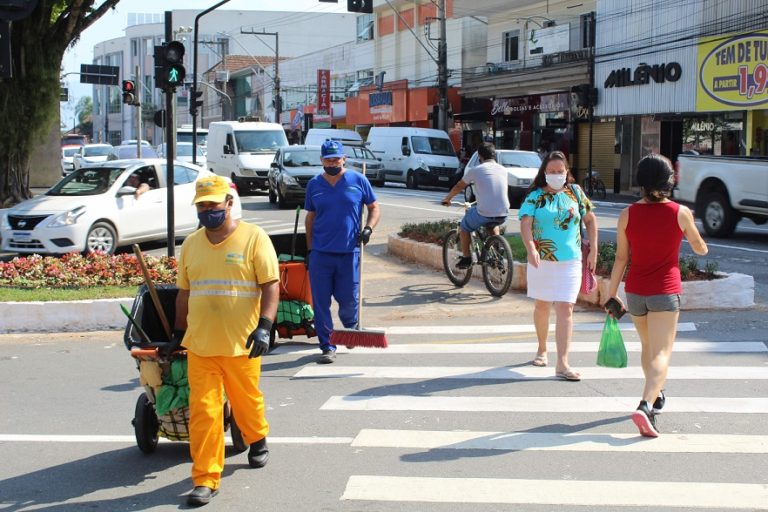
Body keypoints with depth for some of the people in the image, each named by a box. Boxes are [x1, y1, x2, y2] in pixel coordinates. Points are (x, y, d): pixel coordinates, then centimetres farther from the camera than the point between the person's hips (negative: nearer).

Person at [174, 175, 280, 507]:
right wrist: (179, 332, 19)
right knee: (203, 411, -2)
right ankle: (205, 480, 5)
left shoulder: (253, 237, -4)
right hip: (199, 345, 3)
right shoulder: (191, 244, 10)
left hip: (241, 344, -3)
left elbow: (271, 285, -9)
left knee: (247, 401, 15)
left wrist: (264, 326, -19)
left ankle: (257, 440, 46)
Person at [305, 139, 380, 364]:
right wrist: (309, 248, 10)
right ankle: (327, 346, 10)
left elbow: (374, 208, 9)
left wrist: (368, 228, -8)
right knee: (321, 303, 0)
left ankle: (351, 329, 38)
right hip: (320, 253, 1)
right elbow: (310, 217, 14)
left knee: (348, 299, 7)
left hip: (349, 252, -1)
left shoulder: (358, 181, 2)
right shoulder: (314, 185, 7)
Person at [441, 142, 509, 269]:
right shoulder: (503, 170, 12)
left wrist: (447, 199, 33)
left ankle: (466, 258, 20)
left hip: (484, 213, -4)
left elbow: (458, 187, 14)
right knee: (494, 224, 39)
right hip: (503, 215, 4)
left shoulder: (475, 170, 0)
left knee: (464, 227, 23)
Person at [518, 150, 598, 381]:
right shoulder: (536, 196, -2)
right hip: (541, 259, 0)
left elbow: (590, 219, 14)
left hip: (570, 261, 0)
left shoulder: (575, 192, 4)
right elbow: (525, 223, -15)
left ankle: (562, 364, -10)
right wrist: (531, 249, -32)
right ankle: (542, 350, 36)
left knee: (565, 309, -8)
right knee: (542, 306, 16)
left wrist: (593, 250, 8)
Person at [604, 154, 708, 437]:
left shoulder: (627, 215, -3)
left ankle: (657, 396, 40)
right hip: (665, 291, -3)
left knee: (648, 346, 23)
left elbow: (621, 258, -1)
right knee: (661, 352, -6)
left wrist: (612, 293, 6)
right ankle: (645, 406, -24)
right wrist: (702, 247, 32)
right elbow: (699, 247, 9)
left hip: (635, 291, 3)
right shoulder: (681, 213, -6)